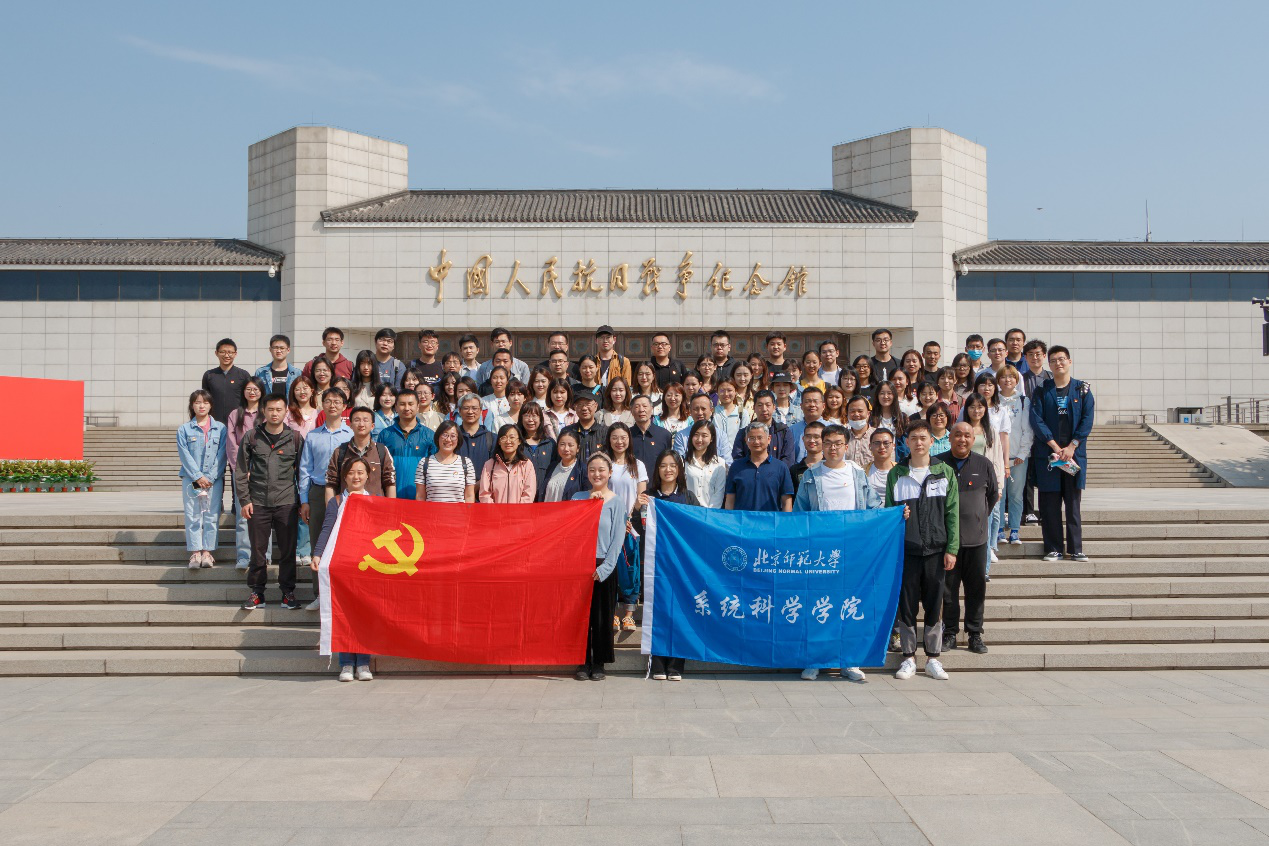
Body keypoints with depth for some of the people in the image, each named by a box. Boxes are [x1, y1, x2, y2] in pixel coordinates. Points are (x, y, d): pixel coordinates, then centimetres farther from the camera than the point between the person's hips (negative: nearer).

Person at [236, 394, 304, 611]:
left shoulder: (295, 438, 5)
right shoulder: (252, 437, 5)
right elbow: (241, 471, 6)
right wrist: (244, 500, -1)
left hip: (287, 503, 0)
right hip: (258, 503, 0)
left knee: (288, 550, 3)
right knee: (258, 550, 5)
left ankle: (288, 592, 13)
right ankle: (257, 592, 16)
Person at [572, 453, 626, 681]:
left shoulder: (616, 502, 1)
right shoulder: (578, 497, 8)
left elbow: (618, 539, -3)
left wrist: (604, 568, -11)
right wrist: (589, 503, -9)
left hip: (604, 566, -2)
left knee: (601, 617, 2)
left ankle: (599, 663, 14)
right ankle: (583, 662, 15)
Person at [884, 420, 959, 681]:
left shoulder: (945, 473, 5)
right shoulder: (896, 474, 6)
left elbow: (952, 513, 2)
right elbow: (887, 510, 12)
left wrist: (951, 548, -4)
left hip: (936, 549, 0)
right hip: (906, 549, 0)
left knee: (934, 605, 6)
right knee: (906, 605, 3)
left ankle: (933, 658, 16)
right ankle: (909, 658, 13)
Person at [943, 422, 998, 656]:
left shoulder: (983, 464, 2)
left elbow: (993, 494, 16)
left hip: (976, 537, 1)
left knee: (976, 586, 5)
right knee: (948, 586, 4)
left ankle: (975, 633, 15)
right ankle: (950, 632, 14)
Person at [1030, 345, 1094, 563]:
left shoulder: (1082, 389, 7)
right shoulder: (1042, 391, 6)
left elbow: (1087, 420, -1)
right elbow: (1036, 420, -3)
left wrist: (1071, 447, -10)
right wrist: (1055, 446, -11)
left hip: (1074, 454, 0)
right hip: (1047, 454, 0)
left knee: (1073, 503, 2)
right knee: (1049, 504, 1)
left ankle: (1076, 549, 7)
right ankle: (1053, 549, 7)